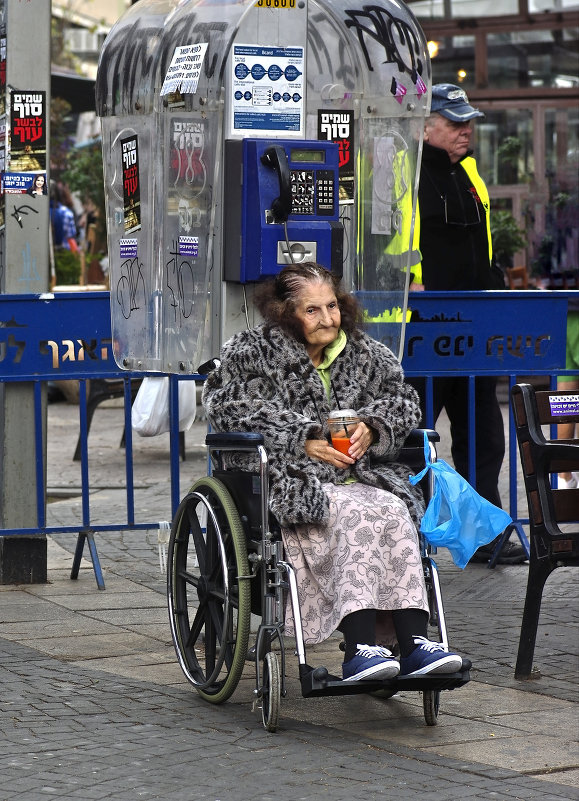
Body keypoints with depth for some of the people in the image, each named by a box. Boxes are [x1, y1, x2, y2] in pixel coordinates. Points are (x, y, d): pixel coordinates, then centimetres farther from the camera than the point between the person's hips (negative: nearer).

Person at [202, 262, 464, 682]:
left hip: (356, 475, 5)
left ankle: (415, 641, -39)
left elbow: (403, 401, 21)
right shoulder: (251, 353, 3)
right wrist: (303, 441, -14)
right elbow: (231, 411, -8)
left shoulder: (366, 354, 17)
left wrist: (372, 427, -3)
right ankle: (361, 647, -44)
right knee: (353, 514, -33)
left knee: (394, 511, -28)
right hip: (288, 484, -5)